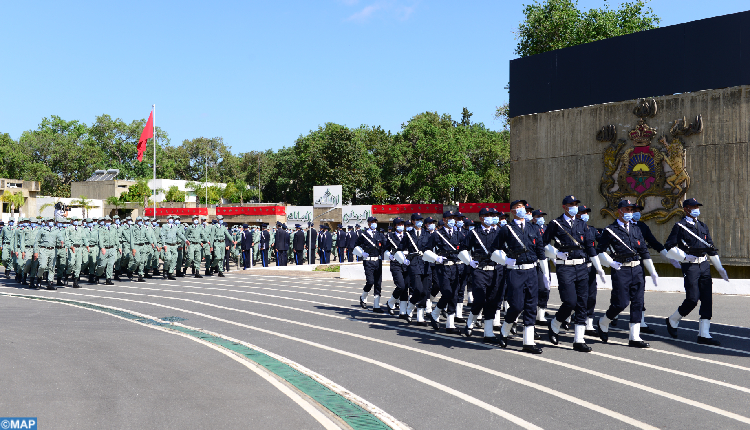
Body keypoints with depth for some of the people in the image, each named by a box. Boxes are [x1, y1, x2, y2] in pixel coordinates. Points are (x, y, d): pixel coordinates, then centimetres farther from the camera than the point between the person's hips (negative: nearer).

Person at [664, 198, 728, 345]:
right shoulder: (680, 226, -1)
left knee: (707, 299, -1)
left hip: (704, 266, 6)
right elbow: (669, 246, -6)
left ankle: (704, 334, 1)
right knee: (692, 299, -12)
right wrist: (685, 257, -16)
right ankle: (672, 321, 13)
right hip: (690, 267, -6)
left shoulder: (703, 226, 18)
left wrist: (720, 268, 15)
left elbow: (711, 249, 21)